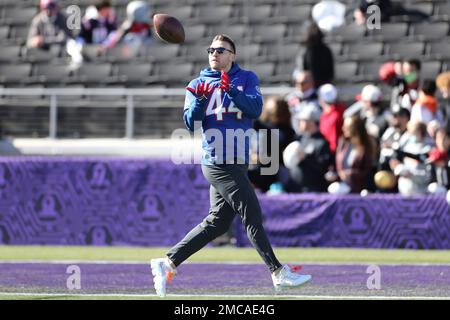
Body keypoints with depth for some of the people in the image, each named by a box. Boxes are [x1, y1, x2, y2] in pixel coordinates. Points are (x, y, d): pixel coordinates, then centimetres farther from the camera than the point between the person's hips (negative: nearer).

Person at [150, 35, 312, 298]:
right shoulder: (198, 85, 6)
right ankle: (279, 272, -6)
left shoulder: (247, 79, 10)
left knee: (217, 222, 8)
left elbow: (256, 108, -7)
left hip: (236, 162, 4)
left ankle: (168, 262, 15)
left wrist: (232, 91, -21)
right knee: (252, 216, -8)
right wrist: (200, 100, -18)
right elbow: (191, 124, -2)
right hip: (219, 164, -4)